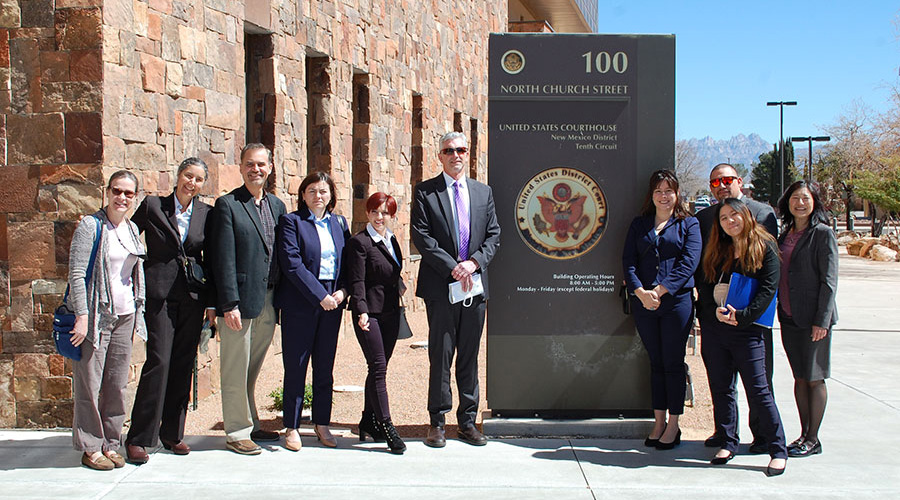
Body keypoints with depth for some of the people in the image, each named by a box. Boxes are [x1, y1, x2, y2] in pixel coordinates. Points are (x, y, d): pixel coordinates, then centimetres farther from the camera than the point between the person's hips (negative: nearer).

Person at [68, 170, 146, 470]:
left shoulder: (132, 229, 13)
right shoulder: (91, 226, -6)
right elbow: (76, 273, -10)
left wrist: (138, 313, 15)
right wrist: (82, 315, -15)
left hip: (125, 315, 6)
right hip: (95, 314, -6)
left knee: (118, 383, 8)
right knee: (89, 383, -1)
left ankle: (110, 444, 18)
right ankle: (90, 448, 9)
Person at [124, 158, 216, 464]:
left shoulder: (207, 214, 9)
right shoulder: (152, 206, 3)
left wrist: (211, 302, 9)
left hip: (193, 298, 3)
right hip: (159, 295, -3)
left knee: (184, 365, 6)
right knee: (159, 361, -11)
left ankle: (172, 433, 18)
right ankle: (138, 439, -4)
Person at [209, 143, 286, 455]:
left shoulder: (276, 205, 13)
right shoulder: (228, 205, -5)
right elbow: (224, 259, -10)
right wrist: (229, 305, -15)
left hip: (268, 301, 6)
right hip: (241, 300, -5)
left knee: (252, 369, 15)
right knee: (236, 370, 2)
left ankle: (251, 425, 26)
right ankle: (237, 432, 10)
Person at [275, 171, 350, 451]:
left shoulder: (339, 223, 13)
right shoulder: (291, 221, -3)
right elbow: (292, 263, -12)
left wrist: (343, 291, -6)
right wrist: (320, 295, -16)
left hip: (332, 303, 4)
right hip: (300, 304, -4)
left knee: (325, 366, 9)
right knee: (295, 367, 1)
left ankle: (322, 423, 19)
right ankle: (292, 427, 11)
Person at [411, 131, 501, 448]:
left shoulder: (483, 192, 14)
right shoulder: (425, 192, 3)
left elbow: (494, 235, 10)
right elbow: (421, 235, -6)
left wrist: (474, 262, -8)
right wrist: (453, 268, -14)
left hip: (475, 284, 3)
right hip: (441, 287, -3)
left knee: (470, 356, 8)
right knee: (440, 355, 0)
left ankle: (467, 421, 15)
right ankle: (437, 422, 8)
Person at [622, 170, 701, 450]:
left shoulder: (688, 224, 4)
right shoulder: (639, 224, 13)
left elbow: (689, 262, -7)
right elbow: (628, 260, 4)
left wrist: (660, 290, -16)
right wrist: (640, 291, -13)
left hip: (677, 301, -3)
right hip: (643, 304, 3)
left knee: (673, 363, 1)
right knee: (656, 363, 10)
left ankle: (673, 425, 11)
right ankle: (658, 422, 17)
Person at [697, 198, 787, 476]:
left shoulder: (764, 247, 0)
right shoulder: (716, 250, 13)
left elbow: (768, 289, -6)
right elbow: (704, 285, 10)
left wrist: (742, 315, -15)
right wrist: (715, 310, -7)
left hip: (747, 330, -5)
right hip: (714, 328, 5)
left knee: (758, 390, -5)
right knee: (720, 388, 8)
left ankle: (778, 450, 2)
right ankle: (728, 443, 19)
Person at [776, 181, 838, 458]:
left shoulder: (822, 233, -8)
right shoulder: (786, 234, 11)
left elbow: (829, 280, -12)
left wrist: (821, 320, -16)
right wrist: (780, 310, 9)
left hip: (813, 319, -6)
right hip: (789, 318, 6)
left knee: (814, 379, 1)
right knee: (799, 378, 11)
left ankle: (813, 440, 8)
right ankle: (804, 434, 19)